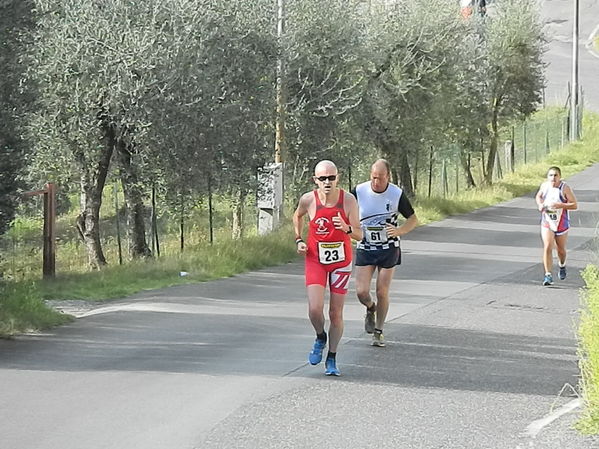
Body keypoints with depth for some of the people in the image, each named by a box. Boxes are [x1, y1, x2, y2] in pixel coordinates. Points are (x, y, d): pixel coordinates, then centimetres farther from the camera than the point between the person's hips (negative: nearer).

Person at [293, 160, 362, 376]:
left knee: (336, 313, 4)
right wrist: (299, 240, 4)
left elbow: (359, 235, -11)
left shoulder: (348, 200, -13)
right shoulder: (308, 200, -11)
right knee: (315, 309, -16)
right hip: (315, 260, 0)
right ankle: (320, 338, 18)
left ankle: (331, 360, 19)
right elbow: (297, 216, 14)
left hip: (341, 261, 0)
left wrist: (347, 228, -32)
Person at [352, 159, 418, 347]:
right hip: (365, 249, 1)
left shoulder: (397, 194, -10)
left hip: (389, 249, -1)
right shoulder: (359, 191, -9)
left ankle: (378, 332, 18)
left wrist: (399, 231, -19)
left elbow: (413, 219, 0)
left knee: (382, 292, -1)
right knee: (362, 292, -8)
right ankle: (371, 309, 28)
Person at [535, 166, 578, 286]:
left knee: (561, 250, 15)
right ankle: (548, 275, -15)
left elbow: (574, 205, -16)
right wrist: (540, 204, -4)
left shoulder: (565, 188, -15)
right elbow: (538, 196, 18)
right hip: (547, 223, 1)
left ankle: (562, 266, 48)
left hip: (561, 224, -1)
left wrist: (560, 205, -29)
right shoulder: (544, 186, -3)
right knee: (547, 248, -14)